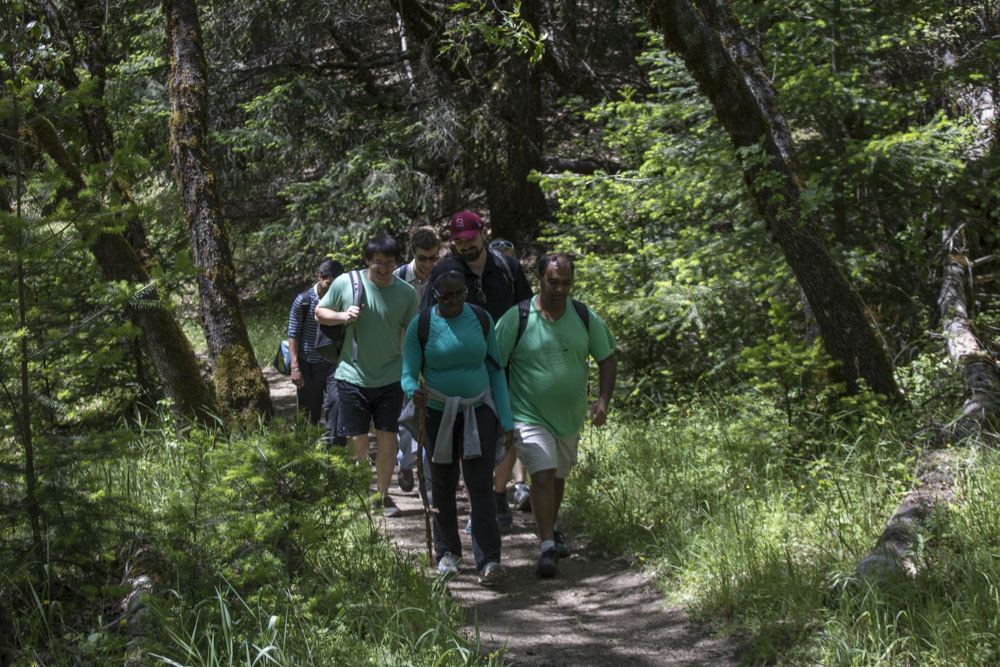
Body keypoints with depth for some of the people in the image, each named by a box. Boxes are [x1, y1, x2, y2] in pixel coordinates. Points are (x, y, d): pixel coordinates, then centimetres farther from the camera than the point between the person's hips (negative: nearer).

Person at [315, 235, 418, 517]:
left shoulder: (406, 293, -3)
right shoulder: (345, 283, -6)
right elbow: (319, 313, 7)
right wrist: (343, 315, -13)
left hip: (391, 378, 1)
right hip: (353, 375, -1)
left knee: (387, 438, 4)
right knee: (357, 441, 3)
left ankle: (382, 495, 20)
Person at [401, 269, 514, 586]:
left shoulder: (481, 319, -5)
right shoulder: (420, 326, -11)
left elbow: (495, 370, 1)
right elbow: (408, 374, -9)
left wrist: (506, 419, -2)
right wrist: (414, 393, -34)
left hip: (478, 408, 0)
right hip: (438, 412, 0)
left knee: (481, 484, -10)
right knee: (443, 483, 10)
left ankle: (488, 562, -15)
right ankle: (447, 551, 30)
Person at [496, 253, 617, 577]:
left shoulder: (585, 318, -2)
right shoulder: (516, 318, -14)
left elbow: (607, 360, 8)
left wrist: (603, 399, -7)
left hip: (570, 416, 4)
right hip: (529, 415, -4)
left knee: (558, 476, 19)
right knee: (542, 475, -18)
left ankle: (550, 531, 42)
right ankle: (547, 548, -13)